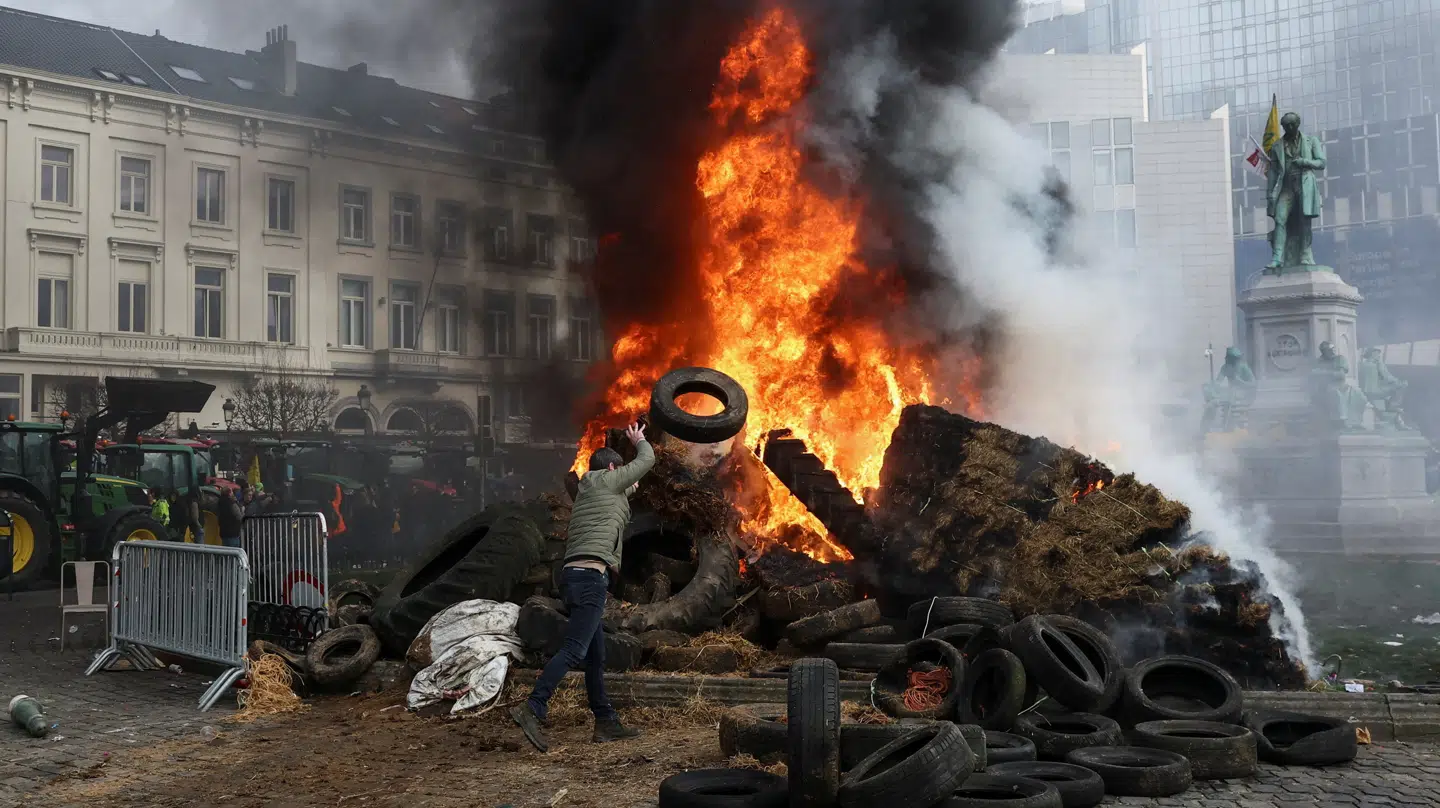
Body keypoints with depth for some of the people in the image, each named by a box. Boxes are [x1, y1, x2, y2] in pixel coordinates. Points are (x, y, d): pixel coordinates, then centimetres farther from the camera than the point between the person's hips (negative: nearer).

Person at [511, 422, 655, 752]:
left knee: (596, 656, 10)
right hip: (590, 574, -10)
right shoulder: (606, 480, 5)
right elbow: (647, 460, 17)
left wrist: (628, 490, 51)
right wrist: (639, 441, 35)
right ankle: (532, 709, -25)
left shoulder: (587, 492, 26)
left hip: (575, 575, 10)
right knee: (574, 650, -16)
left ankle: (606, 723, 13)